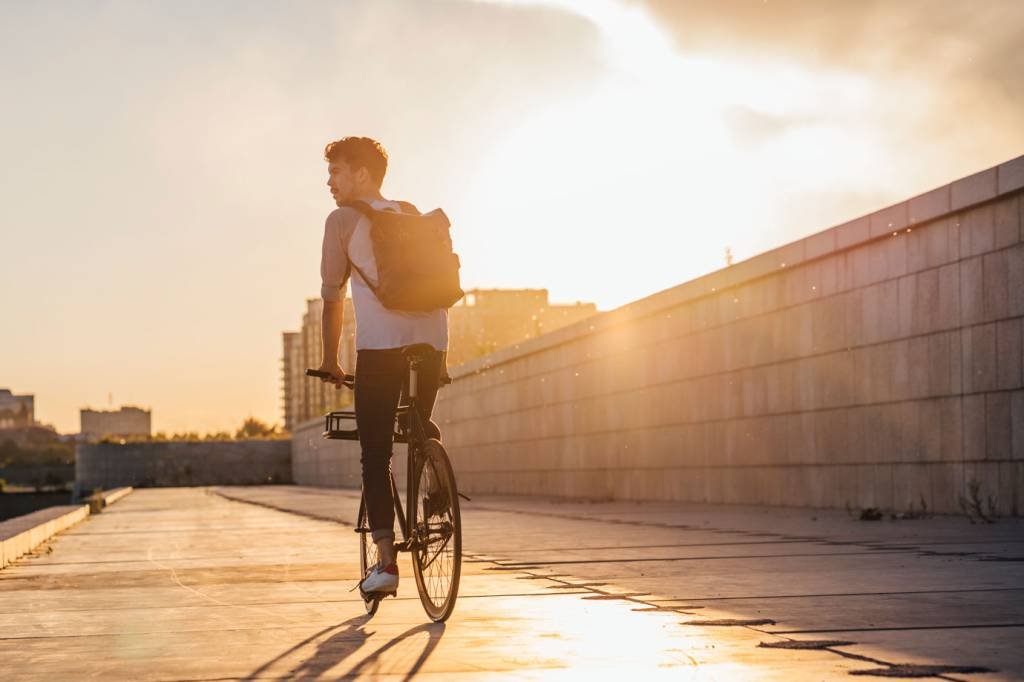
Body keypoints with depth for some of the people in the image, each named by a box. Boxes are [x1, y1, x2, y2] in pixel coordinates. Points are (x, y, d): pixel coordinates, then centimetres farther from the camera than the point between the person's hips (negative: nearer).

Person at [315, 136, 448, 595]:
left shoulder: (342, 221, 8)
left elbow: (332, 295, 10)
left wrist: (330, 360, 19)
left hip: (381, 343, -5)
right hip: (433, 338, 5)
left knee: (375, 454, -1)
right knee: (422, 426, 30)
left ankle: (386, 561, -7)